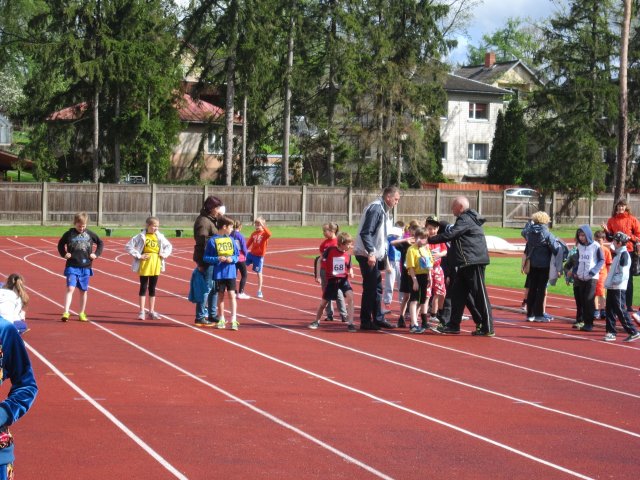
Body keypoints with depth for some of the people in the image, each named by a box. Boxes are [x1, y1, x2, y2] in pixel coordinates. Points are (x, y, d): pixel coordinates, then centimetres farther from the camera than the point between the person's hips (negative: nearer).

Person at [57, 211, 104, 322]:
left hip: (85, 267, 3)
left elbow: (100, 243, 16)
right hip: (72, 266, -2)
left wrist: (96, 254, 4)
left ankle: (82, 313, 21)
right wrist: (64, 254, -1)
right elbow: (60, 244, 13)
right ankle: (66, 312, -16)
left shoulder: (89, 234, 2)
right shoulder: (69, 234, -2)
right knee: (70, 288, -14)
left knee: (84, 291, 10)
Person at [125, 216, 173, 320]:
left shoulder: (160, 237, 5)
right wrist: (138, 256, -12)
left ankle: (151, 311, 16)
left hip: (156, 265, 4)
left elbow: (169, 246, 21)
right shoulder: (141, 236, -7)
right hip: (144, 265, -4)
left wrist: (164, 254, 4)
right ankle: (141, 312, 6)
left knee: (152, 288, 10)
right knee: (143, 288, 2)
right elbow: (128, 246, -8)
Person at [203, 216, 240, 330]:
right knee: (221, 295, 9)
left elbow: (237, 255, 10)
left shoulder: (231, 240, 5)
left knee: (231, 294, -5)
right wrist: (217, 259, -19)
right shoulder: (212, 241, -6)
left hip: (231, 272, 2)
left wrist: (232, 259, -11)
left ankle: (234, 320, -5)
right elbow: (206, 257, -5)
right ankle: (221, 319, 19)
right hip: (219, 273, -2)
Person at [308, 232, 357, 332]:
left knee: (350, 297, -21)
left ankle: (350, 323, -15)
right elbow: (320, 261, -3)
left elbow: (349, 267, 8)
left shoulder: (347, 254, -4)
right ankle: (316, 321, 36)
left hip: (343, 279, 1)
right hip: (331, 280, -1)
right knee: (324, 301, 11)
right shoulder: (330, 250, -14)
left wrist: (351, 272, -12)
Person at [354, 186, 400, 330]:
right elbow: (365, 233, -23)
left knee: (376, 288, 15)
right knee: (370, 288, -5)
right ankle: (366, 322, 2)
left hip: (375, 255, 10)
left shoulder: (383, 209, 15)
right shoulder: (376, 208, -16)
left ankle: (378, 319, 22)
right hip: (367, 255, -10)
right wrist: (371, 253, -27)